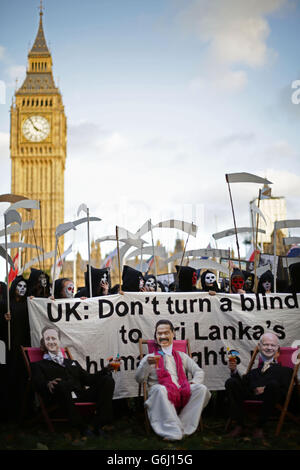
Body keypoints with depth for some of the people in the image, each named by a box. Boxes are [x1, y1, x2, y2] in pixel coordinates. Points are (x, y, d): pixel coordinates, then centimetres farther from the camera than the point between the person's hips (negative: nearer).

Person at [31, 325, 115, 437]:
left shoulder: (72, 363, 36)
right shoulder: (39, 365, 22)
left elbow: (88, 379, 24)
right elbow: (38, 383, 0)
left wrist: (107, 369, 8)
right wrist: (48, 384, -26)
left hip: (82, 396, 5)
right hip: (61, 397, -5)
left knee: (108, 380, -16)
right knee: (61, 384, -39)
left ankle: (98, 424, -24)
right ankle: (82, 427, -32)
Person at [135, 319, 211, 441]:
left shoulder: (182, 356, 30)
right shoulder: (150, 358, 22)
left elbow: (199, 372, 23)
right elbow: (139, 379, 8)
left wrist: (194, 382, 0)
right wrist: (147, 364, -11)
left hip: (182, 394, 3)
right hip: (161, 395, -2)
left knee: (201, 388, -27)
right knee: (159, 389, -38)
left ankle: (184, 427, -27)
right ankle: (173, 432, -39)